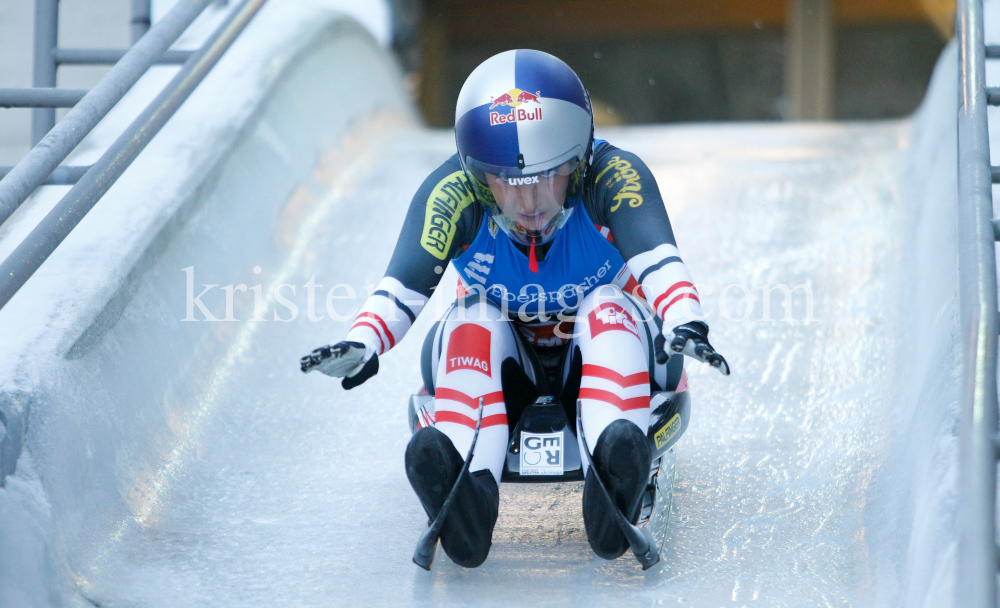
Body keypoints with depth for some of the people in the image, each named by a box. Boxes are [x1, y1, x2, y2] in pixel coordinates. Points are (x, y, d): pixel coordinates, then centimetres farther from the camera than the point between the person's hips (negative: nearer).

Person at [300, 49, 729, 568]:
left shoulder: (614, 177, -24)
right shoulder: (453, 194, -21)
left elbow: (658, 261, -40)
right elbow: (402, 287, -30)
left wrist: (685, 322, -61)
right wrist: (362, 345, -51)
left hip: (600, 361, -1)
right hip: (501, 370, 1)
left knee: (609, 307, -30)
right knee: (474, 320, -29)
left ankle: (617, 460, -55)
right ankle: (468, 483, -54)